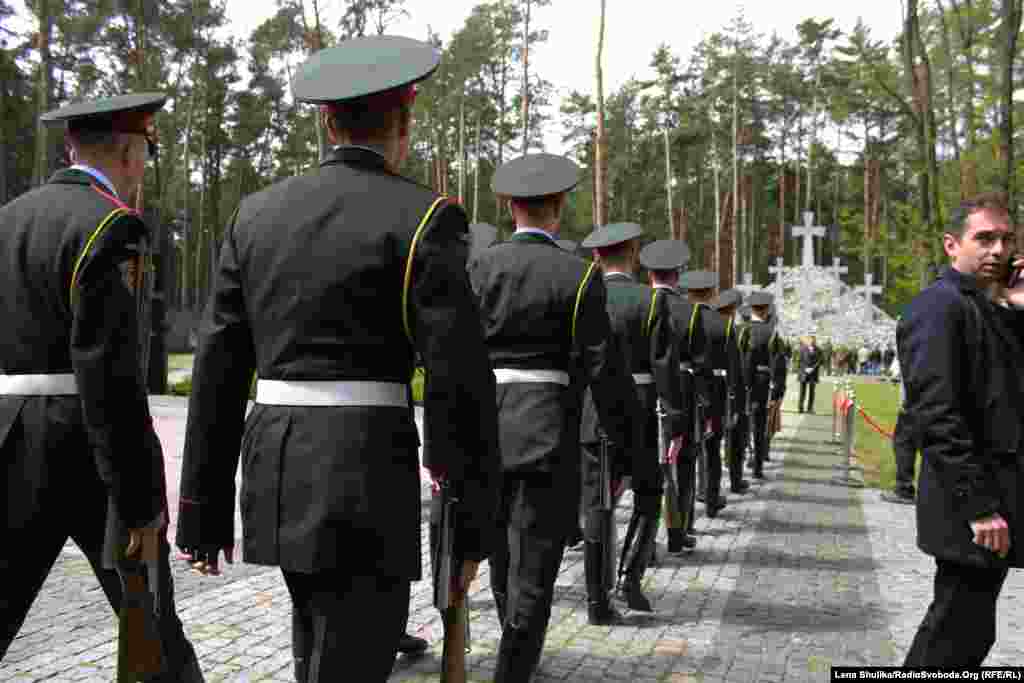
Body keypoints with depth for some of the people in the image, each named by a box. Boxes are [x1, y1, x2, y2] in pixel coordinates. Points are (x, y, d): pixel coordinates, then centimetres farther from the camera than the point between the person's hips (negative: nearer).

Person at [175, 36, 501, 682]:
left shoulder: (257, 214, 8)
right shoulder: (424, 217, -8)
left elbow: (218, 370, 8)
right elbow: (461, 379, -13)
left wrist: (205, 508, 13)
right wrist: (475, 519, -4)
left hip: (275, 473, 6)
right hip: (365, 480, -6)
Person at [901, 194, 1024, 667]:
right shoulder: (938, 306, -13)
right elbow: (938, 415, -21)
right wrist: (979, 506, -23)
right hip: (971, 506, -9)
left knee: (958, 627, 18)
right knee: (962, 634, -2)